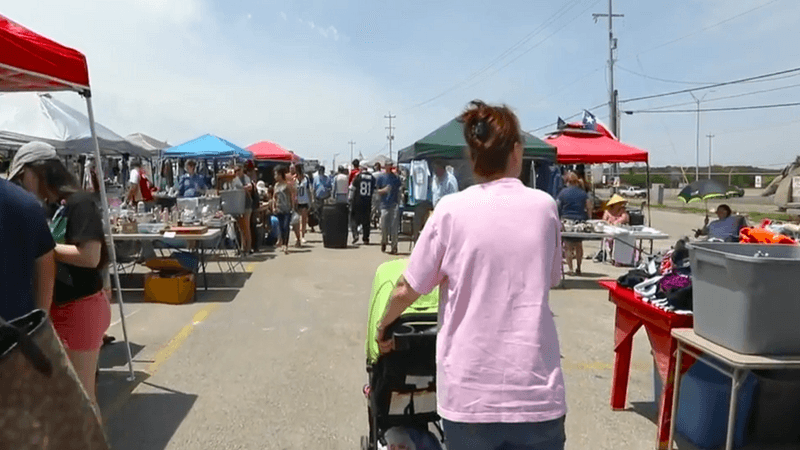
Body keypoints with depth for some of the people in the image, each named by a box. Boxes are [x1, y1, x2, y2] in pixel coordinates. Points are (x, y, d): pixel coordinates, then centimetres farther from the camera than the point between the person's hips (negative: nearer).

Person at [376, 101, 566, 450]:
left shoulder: (451, 210, -7)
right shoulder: (545, 207, 0)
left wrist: (382, 326, 18)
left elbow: (406, 292, -2)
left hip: (470, 391, -1)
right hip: (536, 391, 1)